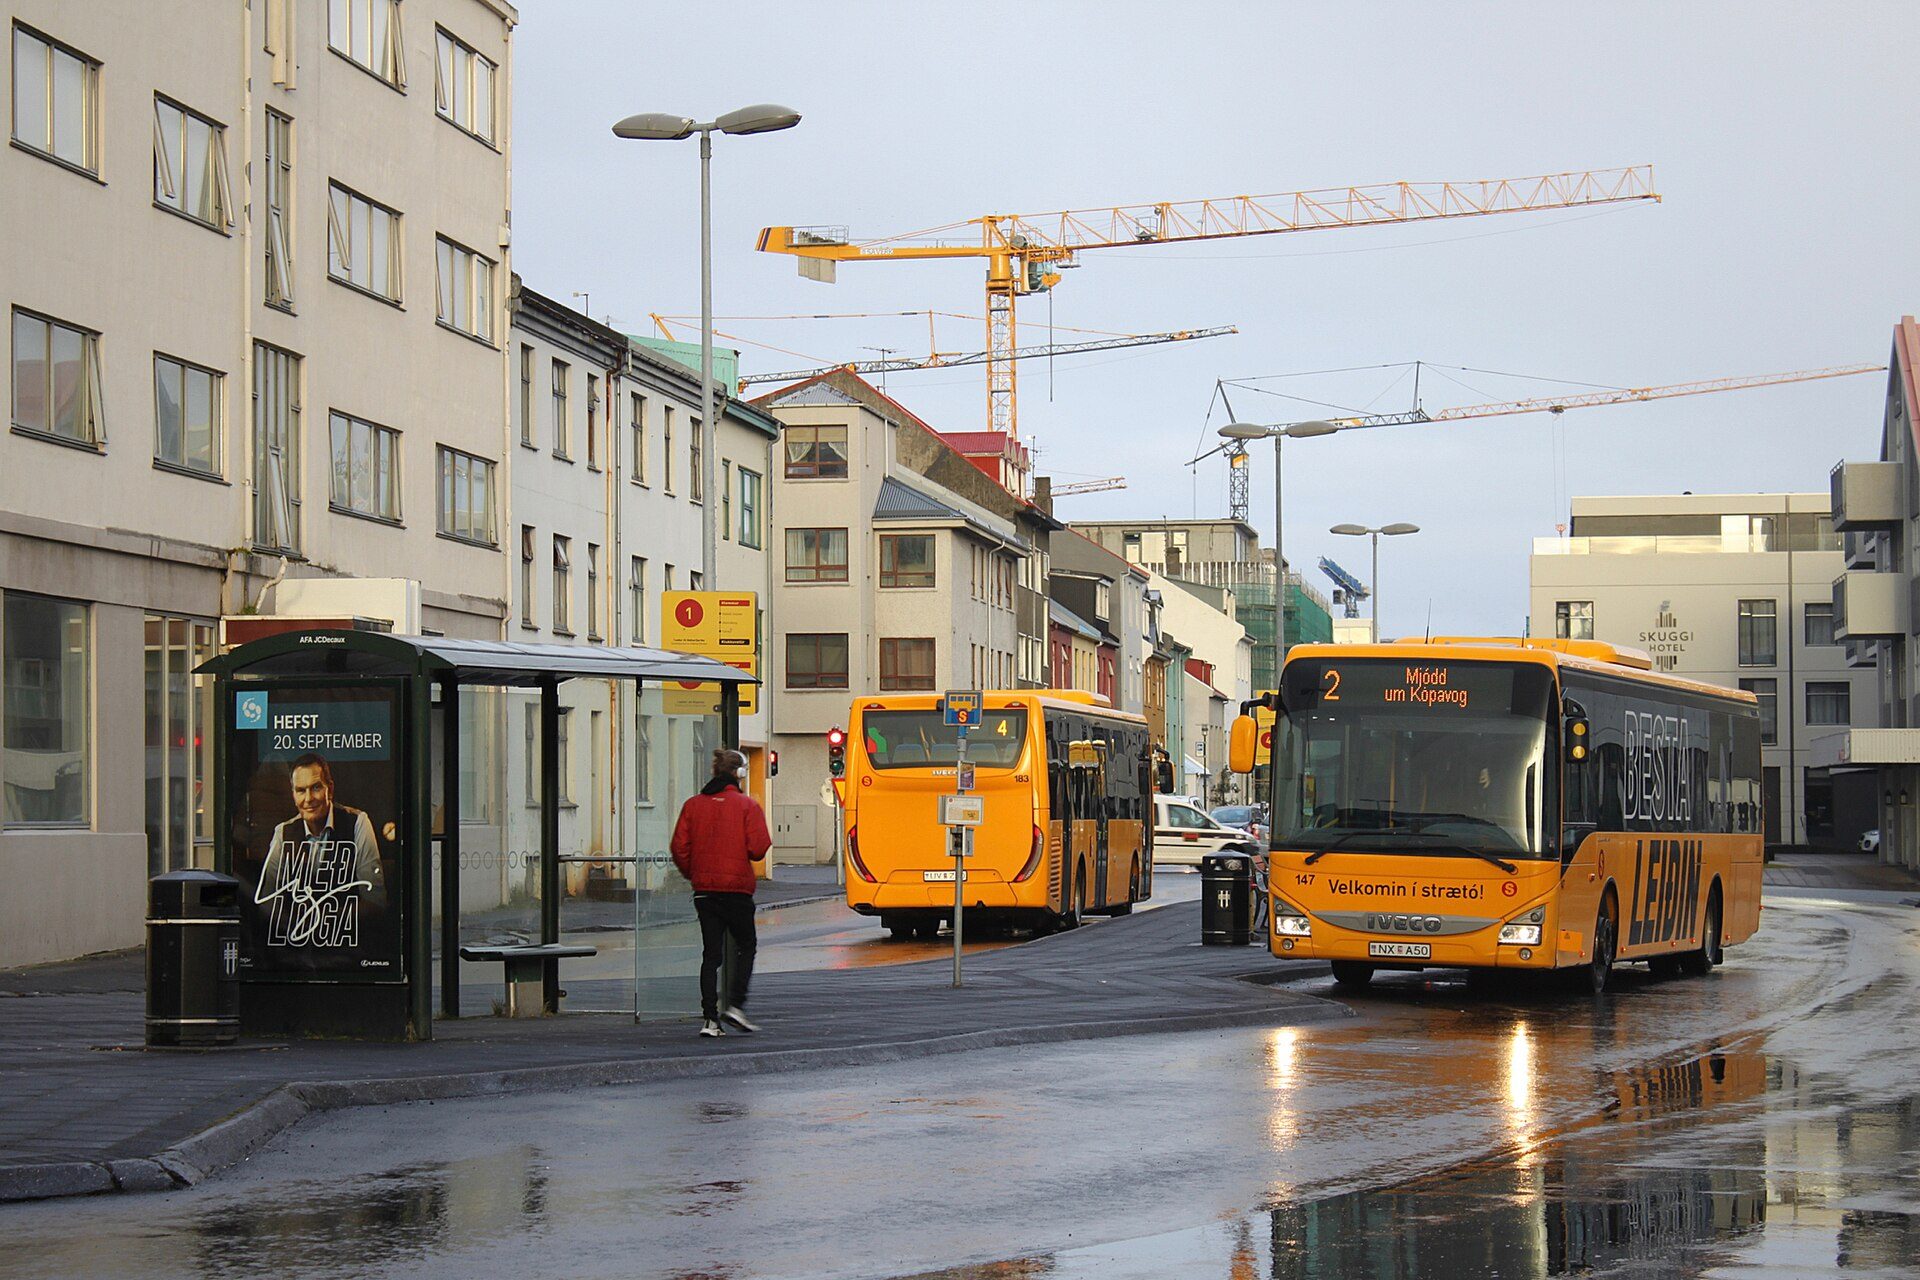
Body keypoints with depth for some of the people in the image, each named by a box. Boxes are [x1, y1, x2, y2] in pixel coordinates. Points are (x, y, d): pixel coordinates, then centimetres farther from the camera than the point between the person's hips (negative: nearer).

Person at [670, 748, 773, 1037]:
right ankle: (735, 1005, -2)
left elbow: (679, 848, 1)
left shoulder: (693, 805, 4)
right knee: (746, 947, 13)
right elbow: (758, 848, -14)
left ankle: (710, 1018, 1)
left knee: (711, 953, 7)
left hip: (704, 890, 4)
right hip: (737, 888, -4)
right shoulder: (747, 805, -8)